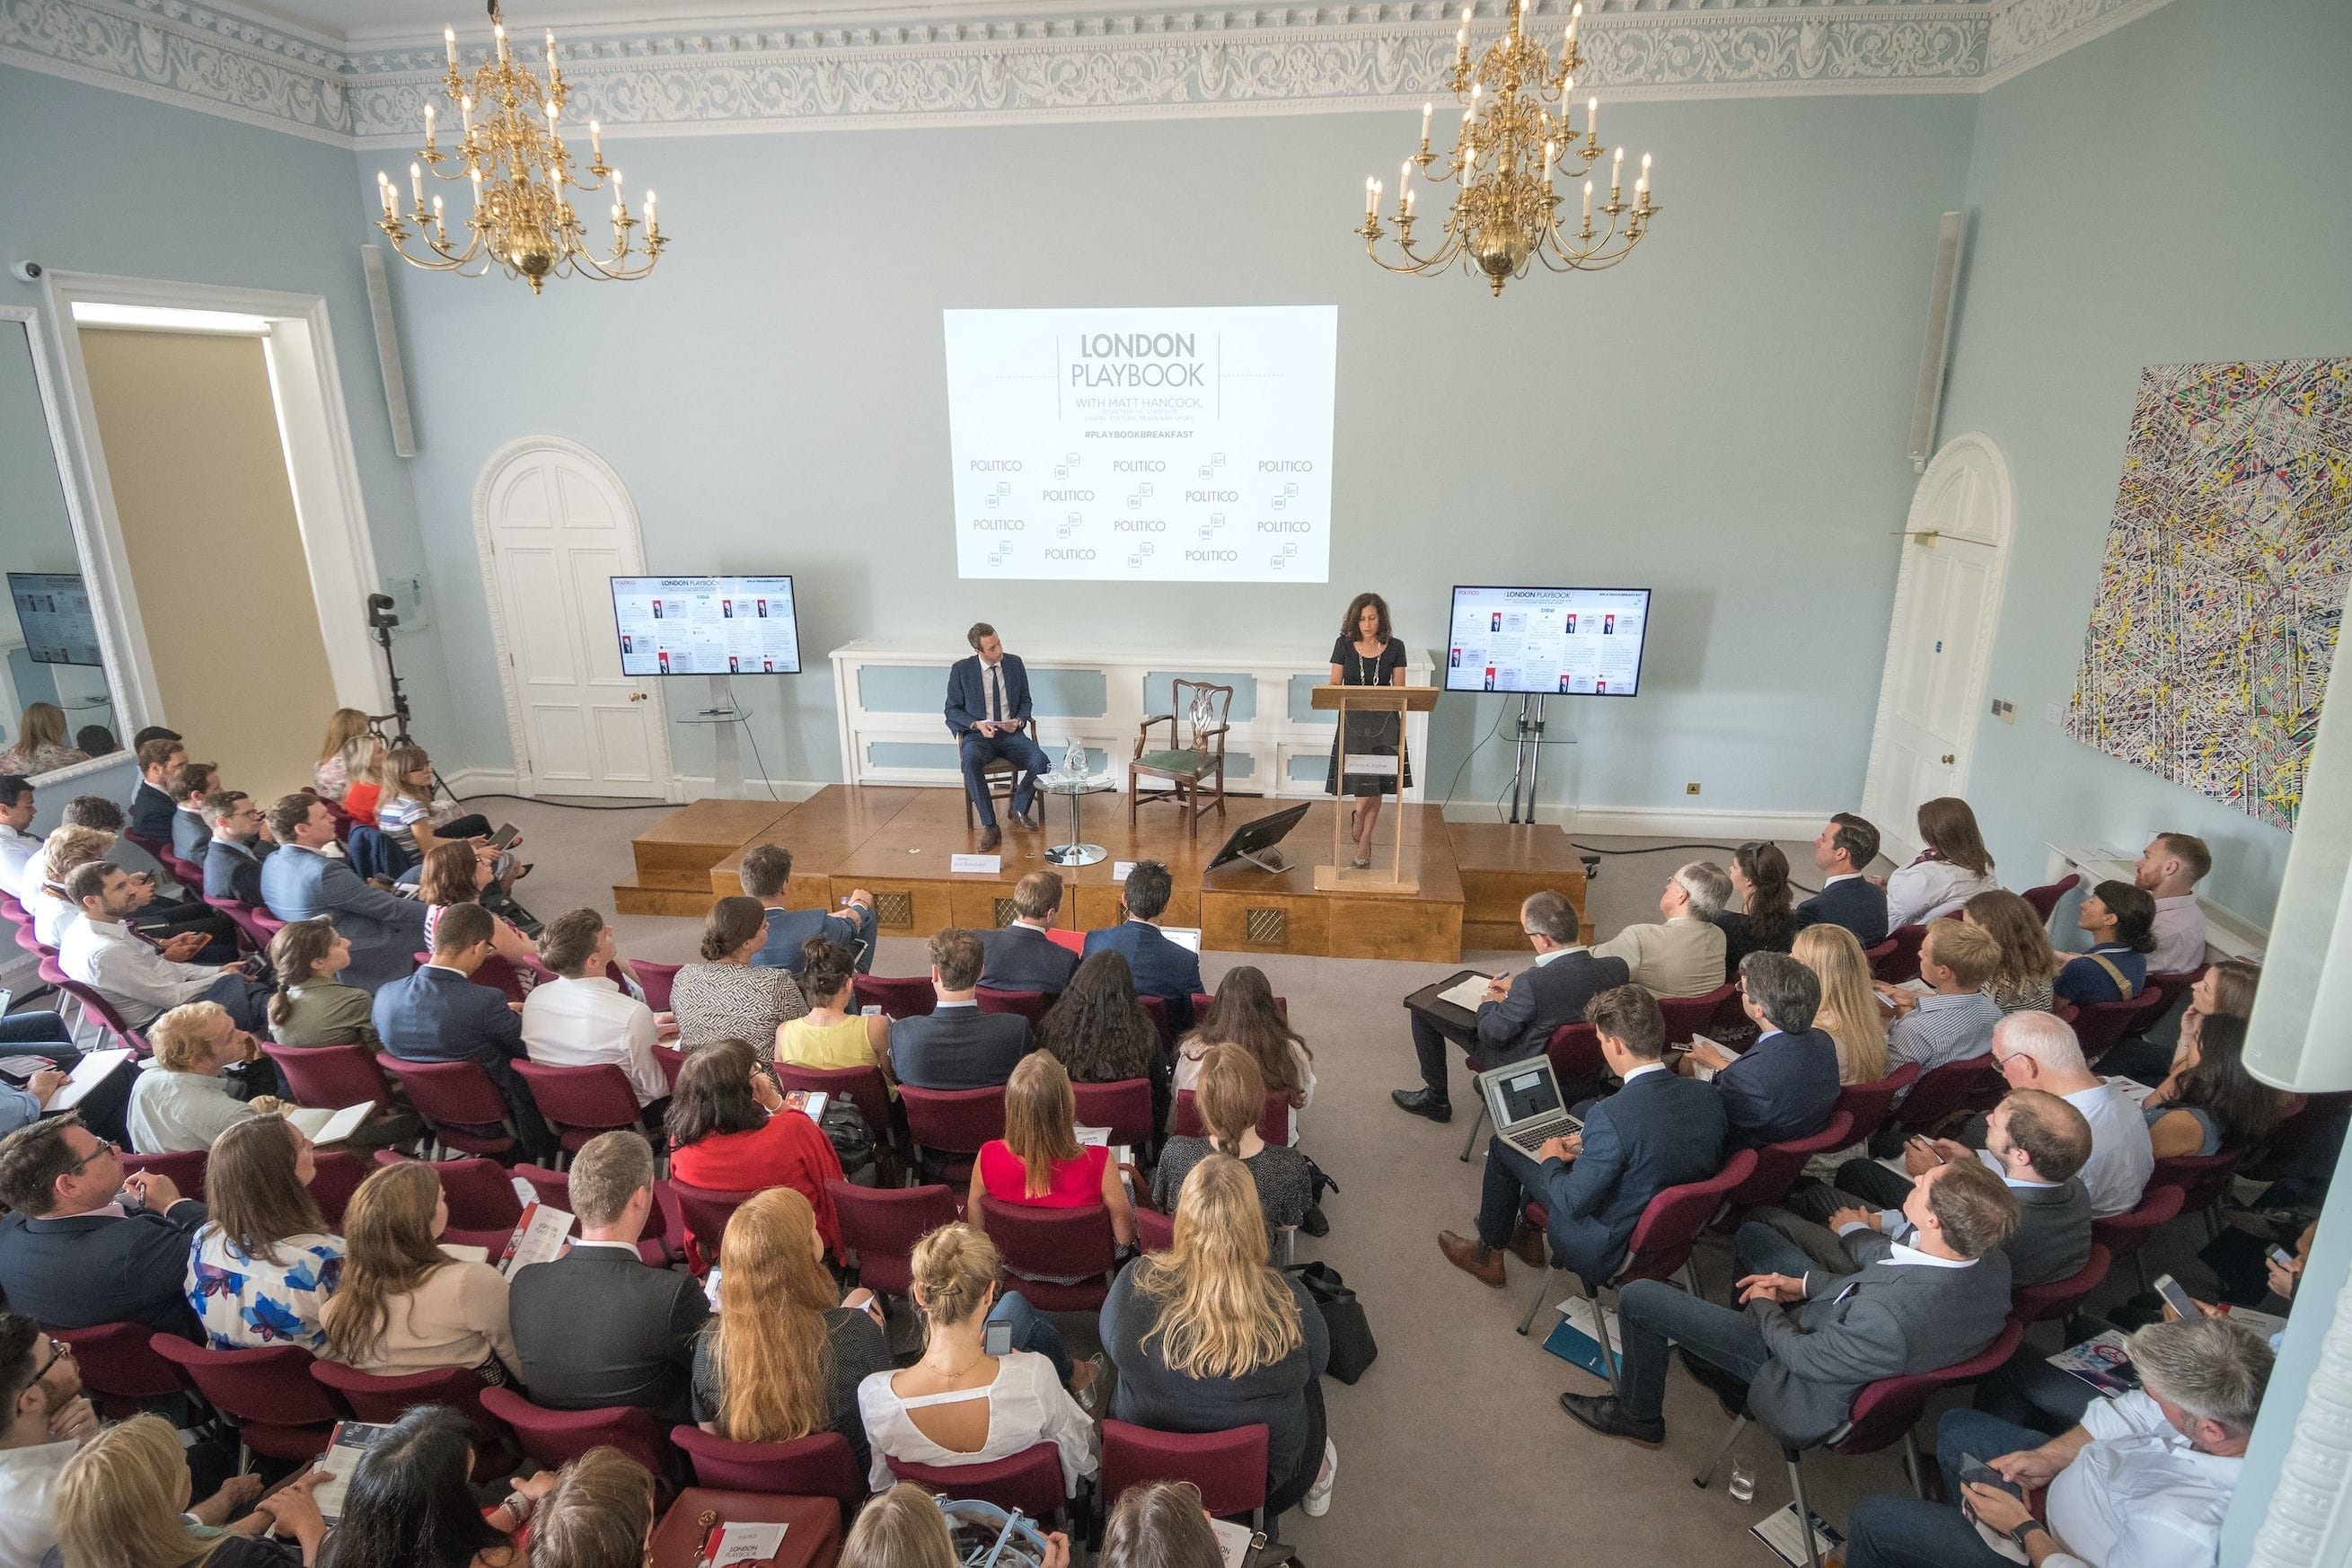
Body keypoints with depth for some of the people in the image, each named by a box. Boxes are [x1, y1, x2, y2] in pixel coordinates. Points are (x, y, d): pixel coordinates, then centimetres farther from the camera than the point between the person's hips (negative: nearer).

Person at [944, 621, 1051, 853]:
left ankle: (1019, 809, 3)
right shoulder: (961, 670, -3)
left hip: (1011, 733, 2)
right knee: (970, 763, -36)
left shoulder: (1014, 663, 4)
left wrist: (1019, 721, -9)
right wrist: (977, 724, -16)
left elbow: (1025, 701, 13)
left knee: (1041, 761, -26)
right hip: (978, 735, -2)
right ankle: (989, 826, -25)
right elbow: (952, 710, 2)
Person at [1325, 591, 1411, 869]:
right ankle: (1357, 819, 24)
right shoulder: (1344, 645, 1)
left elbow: (1399, 689, 4)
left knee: (1377, 787, 4)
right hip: (1353, 721, -1)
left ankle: (1363, 841, 22)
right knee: (1365, 787, -10)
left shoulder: (1394, 648, 2)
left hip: (1384, 723, 1)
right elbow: (1334, 684, 4)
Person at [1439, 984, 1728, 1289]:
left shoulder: (1611, 1116, -34)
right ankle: (1526, 1232, 37)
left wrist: (1551, 1160, -5)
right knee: (1585, 1108, 22)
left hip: (1609, 1252, -7)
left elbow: (1574, 1203, -24)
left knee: (1502, 1144, 8)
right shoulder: (1711, 1097, -13)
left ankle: (1488, 1253, 32)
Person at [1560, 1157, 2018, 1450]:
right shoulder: (1991, 1262, -20)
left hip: (1814, 1388, -8)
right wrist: (1806, 1286, -2)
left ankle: (1637, 1414, 26)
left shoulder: (1889, 1320, -44)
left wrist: (1765, 1307, -6)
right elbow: (1883, 1279, -1)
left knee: (1639, 1298, -2)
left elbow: (1804, 1356, -24)